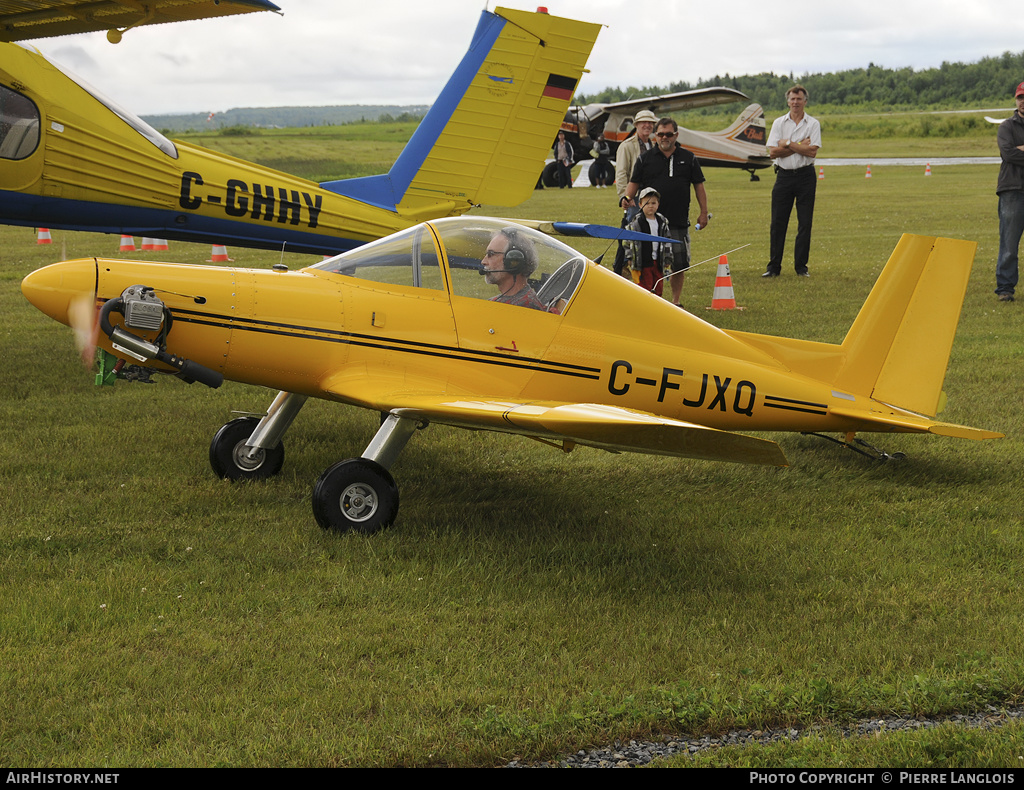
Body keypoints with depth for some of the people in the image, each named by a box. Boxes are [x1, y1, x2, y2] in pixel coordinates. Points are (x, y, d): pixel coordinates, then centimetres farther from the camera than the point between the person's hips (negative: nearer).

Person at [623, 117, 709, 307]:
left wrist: (704, 212, 7)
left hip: (679, 222, 1)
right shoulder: (645, 159, 7)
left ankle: (676, 302, 16)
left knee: (679, 264, 4)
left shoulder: (688, 158, 9)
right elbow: (634, 183, 8)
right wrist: (627, 198, -10)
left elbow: (699, 186, 11)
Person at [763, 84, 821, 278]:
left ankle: (801, 266, 10)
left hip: (806, 176, -1)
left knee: (805, 222, 1)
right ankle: (774, 267, 5)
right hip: (784, 175, 1)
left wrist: (787, 143, -10)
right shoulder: (779, 123, 6)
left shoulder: (813, 124, 2)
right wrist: (799, 146, -10)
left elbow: (812, 151, -11)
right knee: (778, 222, 0)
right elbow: (773, 152, -5)